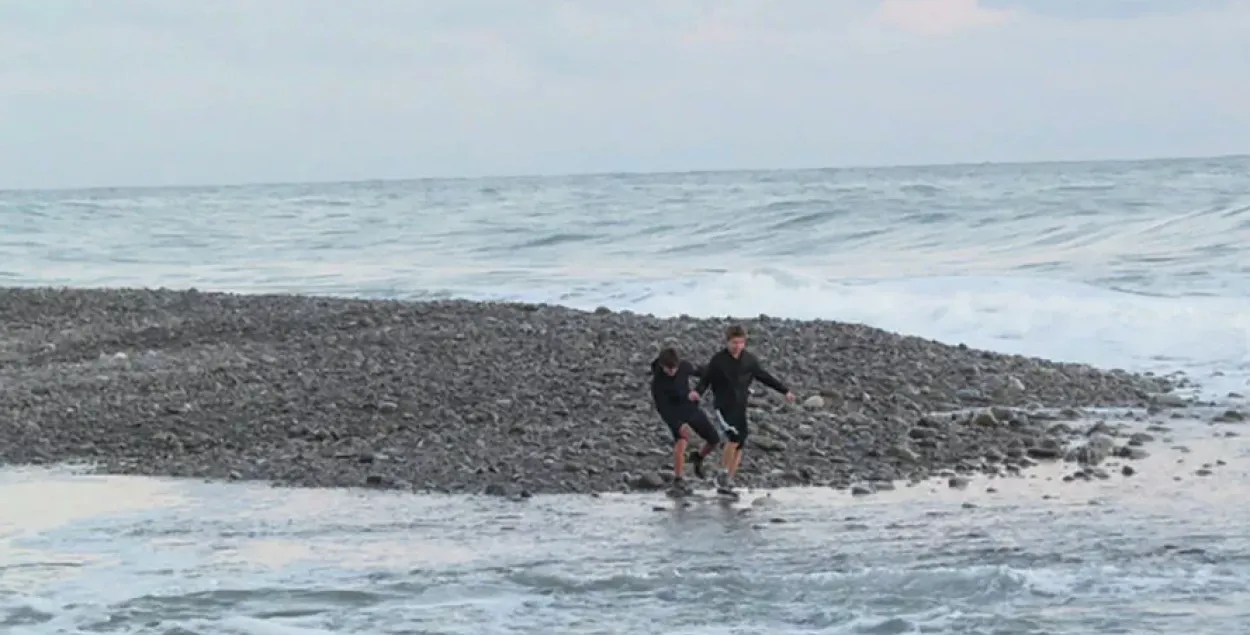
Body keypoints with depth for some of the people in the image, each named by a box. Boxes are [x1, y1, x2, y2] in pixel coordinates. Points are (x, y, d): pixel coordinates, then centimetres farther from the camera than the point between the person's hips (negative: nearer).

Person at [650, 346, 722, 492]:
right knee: (682, 438, -31)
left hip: (692, 408, 5)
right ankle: (678, 479, -27)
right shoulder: (657, 382, -25)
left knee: (714, 439, 5)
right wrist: (678, 425, -37)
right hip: (674, 414, -5)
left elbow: (695, 371, 11)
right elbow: (662, 408, -25)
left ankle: (698, 458, 37)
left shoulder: (684, 366, -13)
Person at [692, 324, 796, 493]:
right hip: (723, 406, -5)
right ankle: (723, 473, -7)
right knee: (734, 436, -24)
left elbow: (765, 377, 13)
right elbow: (705, 379, -6)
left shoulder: (749, 359, 3)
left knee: (739, 447, 1)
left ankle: (727, 483, 9)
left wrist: (785, 391, 14)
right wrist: (697, 391, -27)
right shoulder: (718, 360, -7)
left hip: (740, 407, 5)